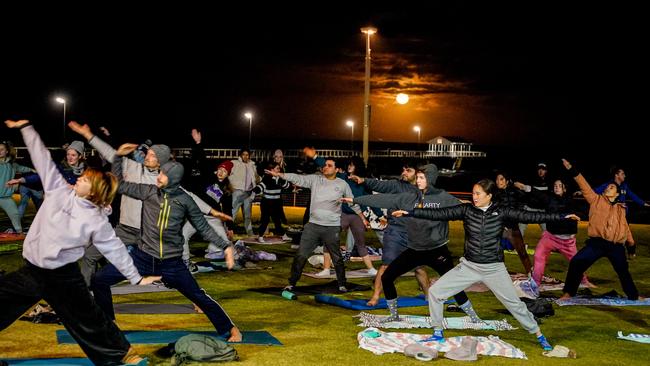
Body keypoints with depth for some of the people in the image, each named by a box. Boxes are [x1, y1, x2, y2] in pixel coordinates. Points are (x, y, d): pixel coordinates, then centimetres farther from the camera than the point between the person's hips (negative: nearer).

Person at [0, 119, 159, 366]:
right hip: (31, 272, 4)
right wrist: (25, 127, 2)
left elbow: (114, 249, -3)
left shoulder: (96, 220, -10)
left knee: (89, 322, 4)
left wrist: (136, 278, -2)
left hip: (64, 278, -4)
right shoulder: (58, 190, -2)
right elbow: (43, 159, -1)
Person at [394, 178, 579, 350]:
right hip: (469, 266, 2)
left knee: (515, 303, 2)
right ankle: (438, 334, 13)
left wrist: (561, 217, -20)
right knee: (435, 291, -4)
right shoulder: (466, 209, -6)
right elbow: (439, 213, -11)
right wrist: (409, 212, -18)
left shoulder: (501, 212, -8)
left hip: (494, 268, -2)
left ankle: (539, 336, 24)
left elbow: (527, 216, -13)